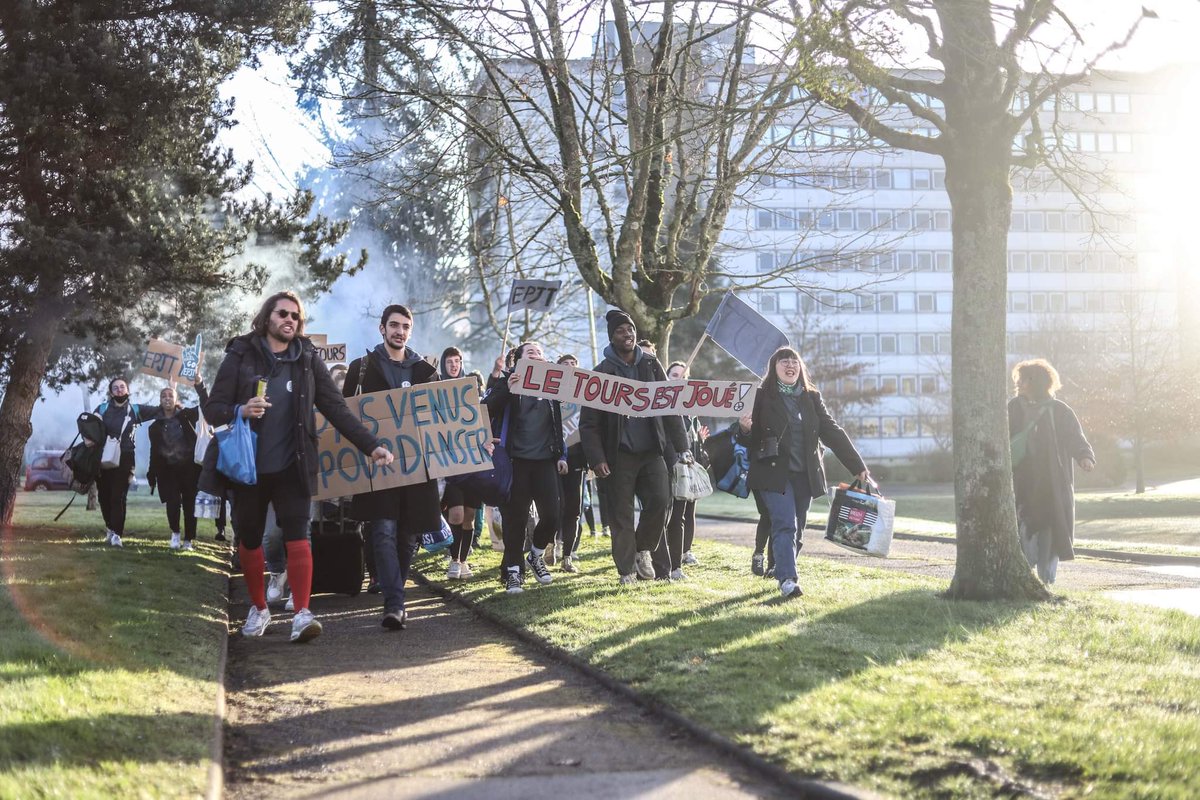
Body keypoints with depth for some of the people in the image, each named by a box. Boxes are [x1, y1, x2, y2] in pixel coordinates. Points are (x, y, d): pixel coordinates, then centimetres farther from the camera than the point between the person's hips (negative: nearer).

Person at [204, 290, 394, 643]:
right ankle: (258, 608, 28)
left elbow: (336, 408, 0)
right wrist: (240, 411, -25)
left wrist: (371, 445, -10)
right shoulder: (240, 356, -1)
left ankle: (302, 614, -17)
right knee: (249, 540, 11)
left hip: (292, 467, 0)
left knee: (297, 535, -12)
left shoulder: (308, 359, 3)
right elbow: (213, 409, -3)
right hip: (248, 467, 0)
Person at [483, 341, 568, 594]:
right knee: (516, 517, -3)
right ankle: (512, 571, 8)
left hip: (545, 460, 3)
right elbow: (485, 411, -12)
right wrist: (506, 391, -25)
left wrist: (561, 455, 15)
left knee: (551, 515, -3)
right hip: (517, 461, -3)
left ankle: (536, 556, 23)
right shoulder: (508, 384, 2)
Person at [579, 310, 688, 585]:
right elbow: (589, 422, -3)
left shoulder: (651, 364, 7)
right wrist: (596, 458, -11)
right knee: (621, 515, 1)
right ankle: (627, 570, 13)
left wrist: (681, 446, 3)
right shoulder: (601, 373, -2)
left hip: (651, 449, 2)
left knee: (660, 501, -12)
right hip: (619, 453, -2)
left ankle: (643, 549, 13)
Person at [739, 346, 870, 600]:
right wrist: (745, 429, -24)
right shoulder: (762, 397, -1)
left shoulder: (812, 398, 10)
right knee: (785, 525, -17)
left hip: (805, 474, 4)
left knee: (796, 529, 9)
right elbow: (751, 440, 2)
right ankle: (787, 580, -23)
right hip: (774, 473, -4)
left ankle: (785, 573, 23)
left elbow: (832, 433, 9)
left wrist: (859, 467, 4)